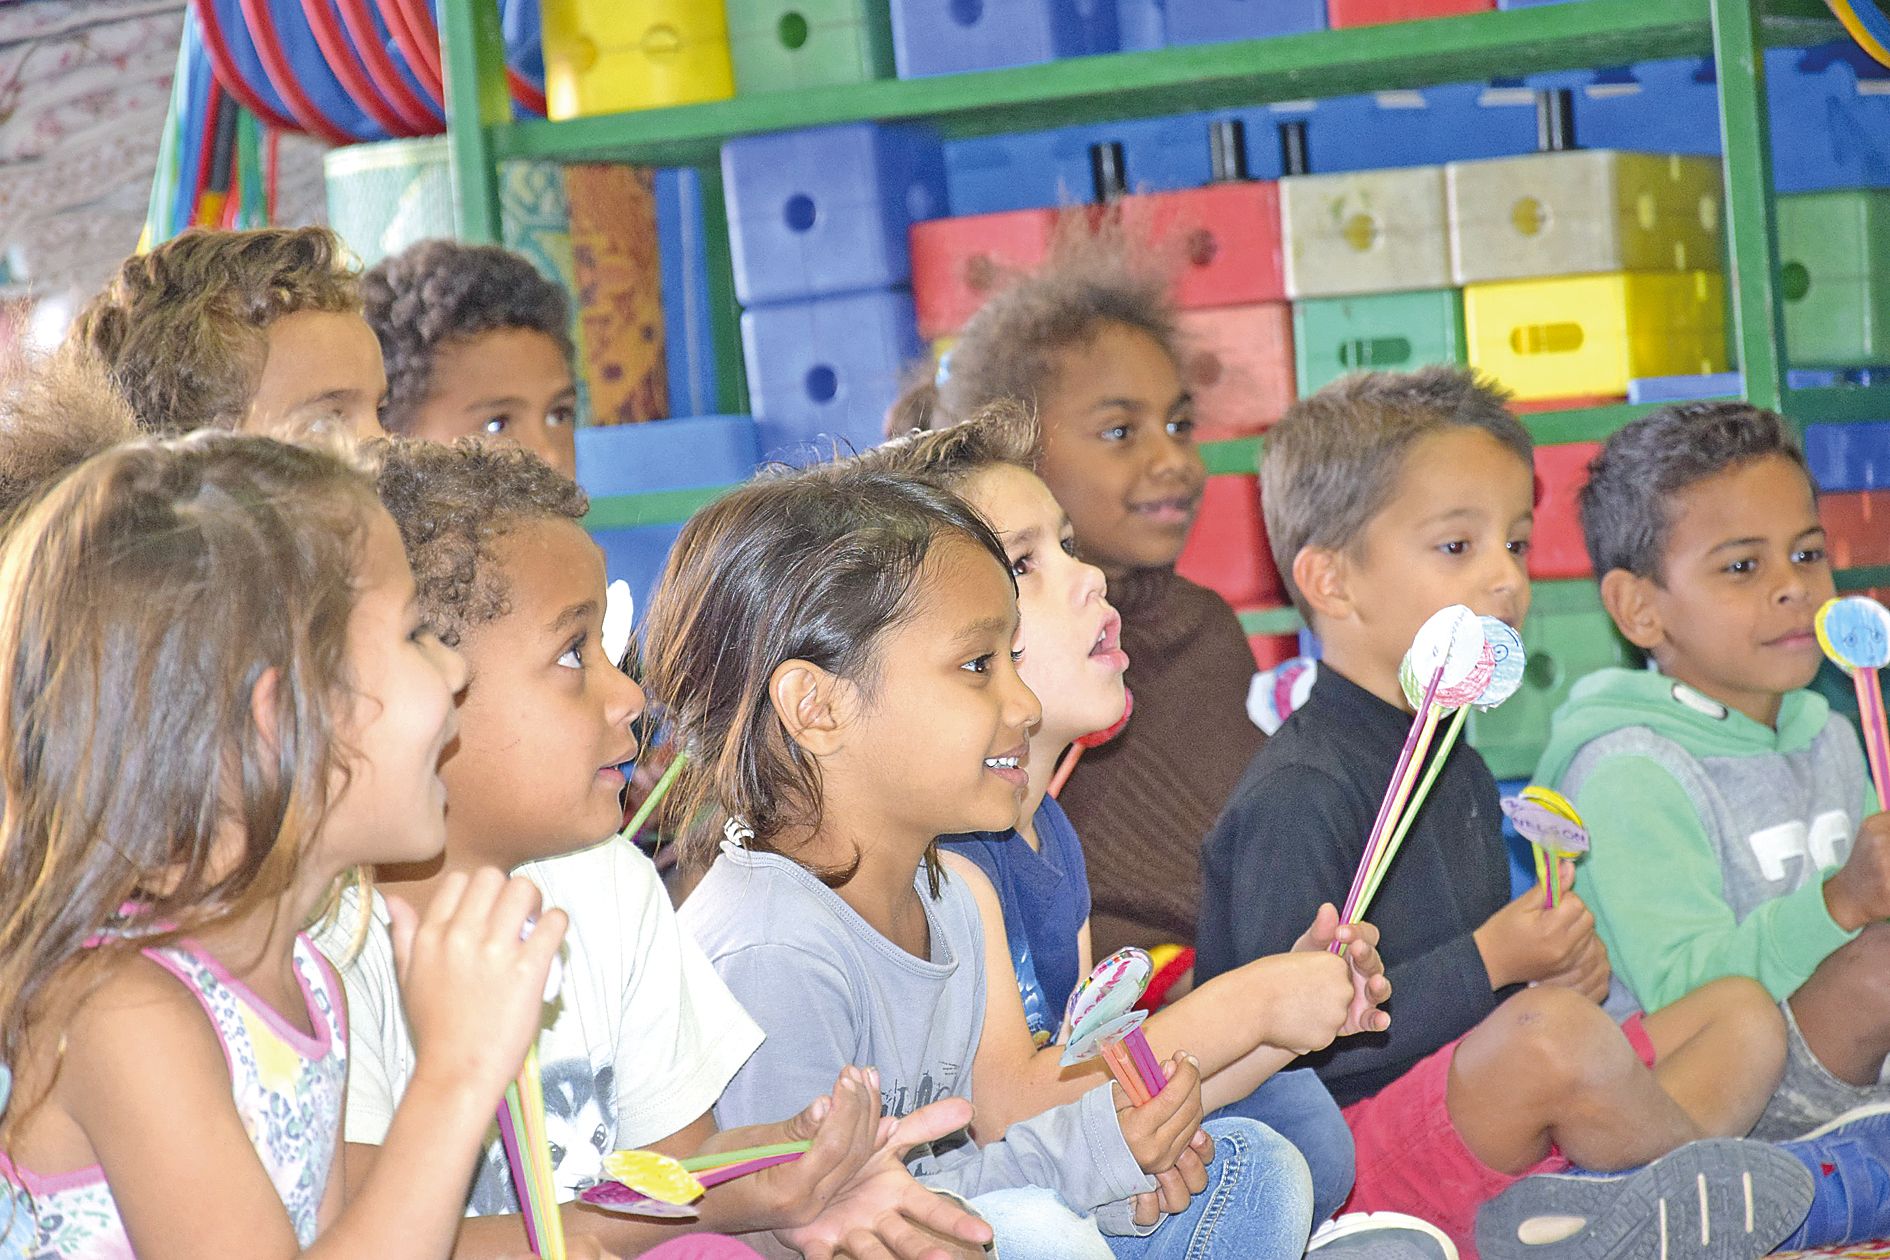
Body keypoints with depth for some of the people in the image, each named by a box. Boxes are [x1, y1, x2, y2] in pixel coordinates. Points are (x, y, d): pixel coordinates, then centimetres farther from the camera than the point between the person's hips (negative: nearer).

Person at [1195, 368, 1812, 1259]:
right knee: (1556, 1034, -35)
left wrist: (1556, 966, 4)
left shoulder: (1456, 768, 16)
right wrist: (1490, 963, -20)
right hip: (1348, 1145, -10)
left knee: (1742, 1013, 11)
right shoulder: (1300, 792, -17)